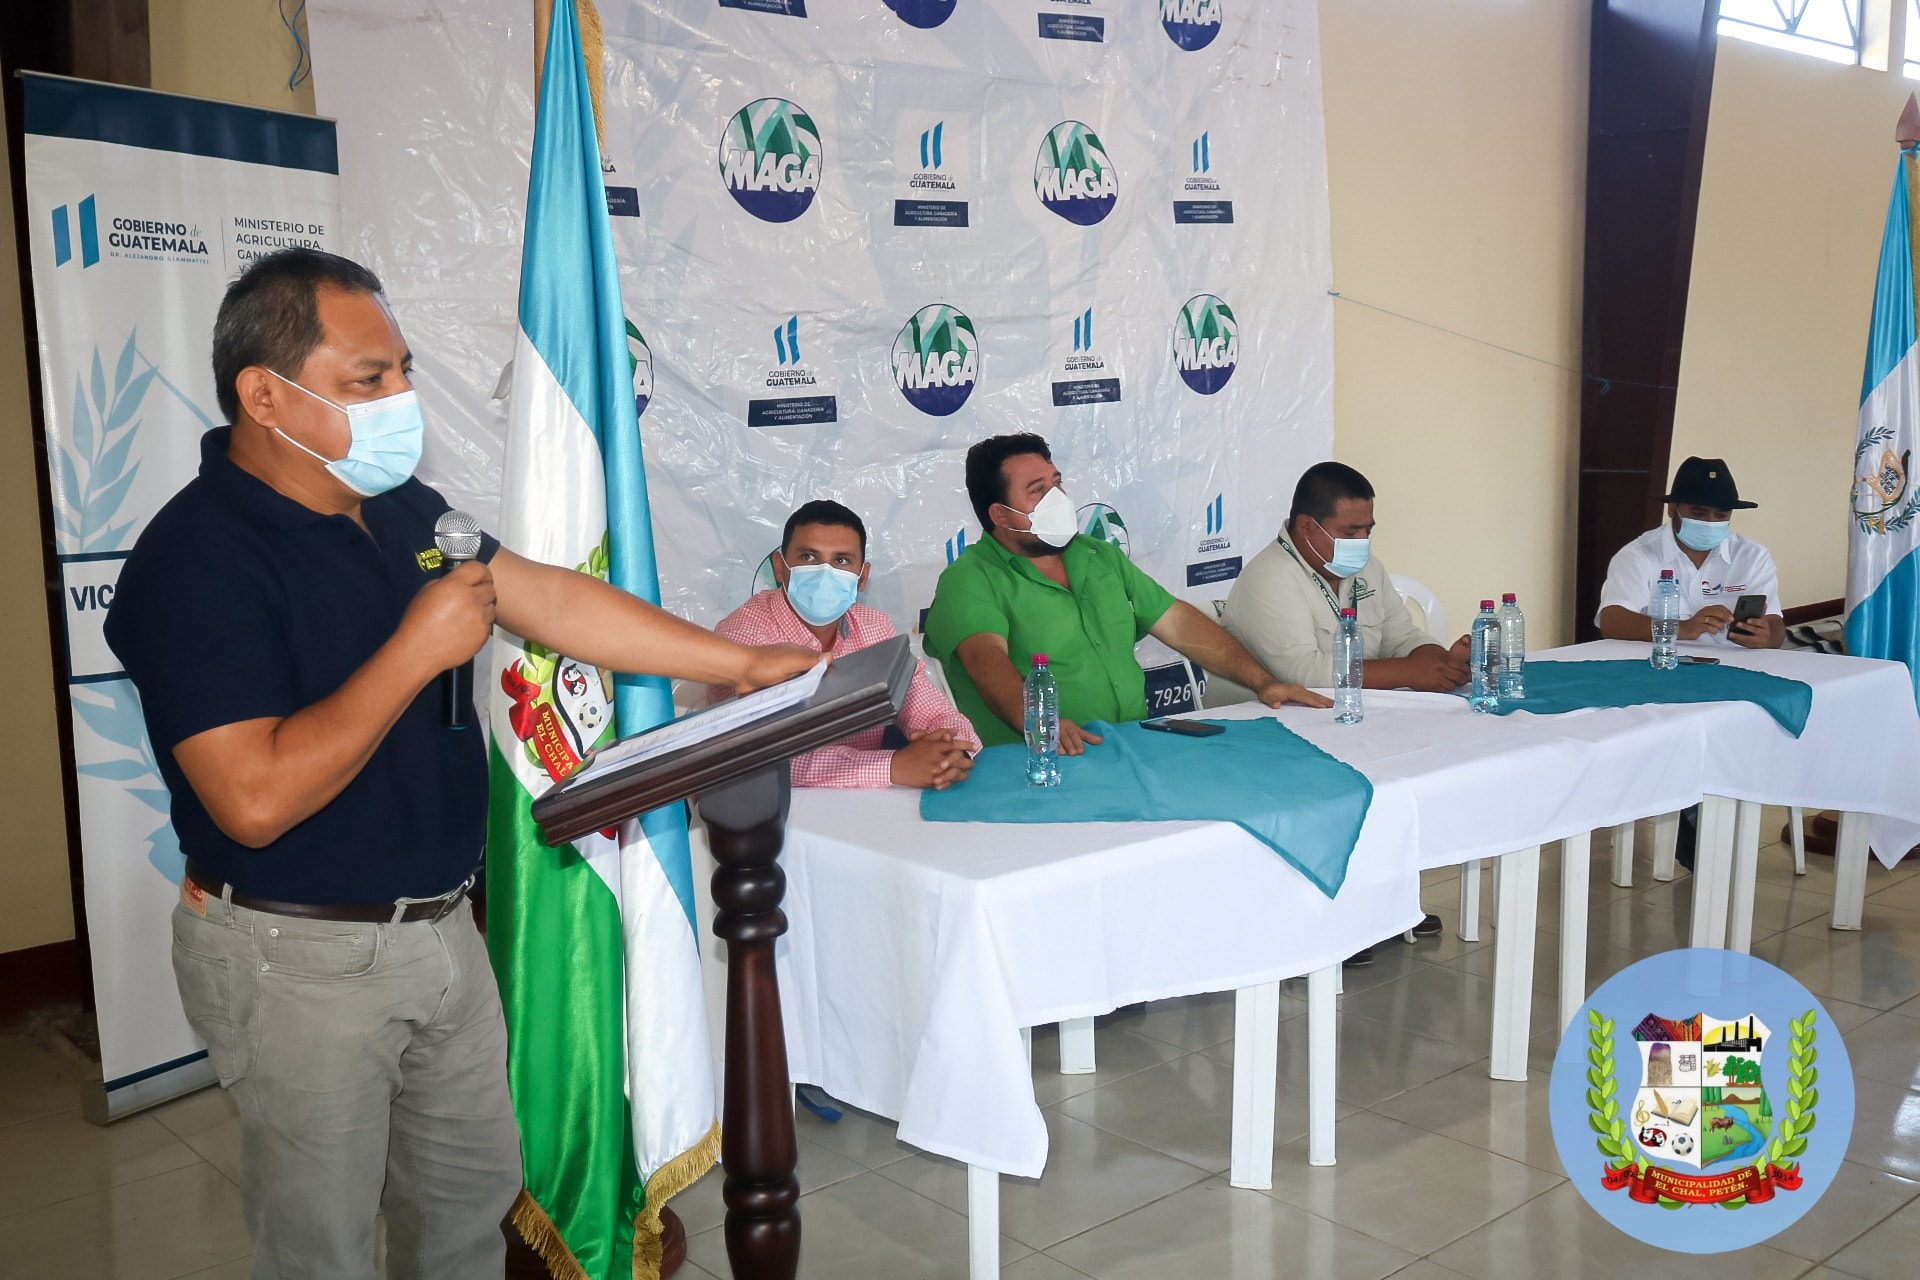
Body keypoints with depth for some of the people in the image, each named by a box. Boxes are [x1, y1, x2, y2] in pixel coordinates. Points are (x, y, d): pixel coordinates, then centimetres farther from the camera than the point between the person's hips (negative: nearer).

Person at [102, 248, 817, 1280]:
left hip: (438, 924, 8)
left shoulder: (401, 510, 4)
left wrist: (744, 664, 3)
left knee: (474, 1193, 22)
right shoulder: (200, 558, -22)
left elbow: (550, 597, 5)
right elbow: (256, 798, -30)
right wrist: (419, 649, -25)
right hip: (301, 959, -8)